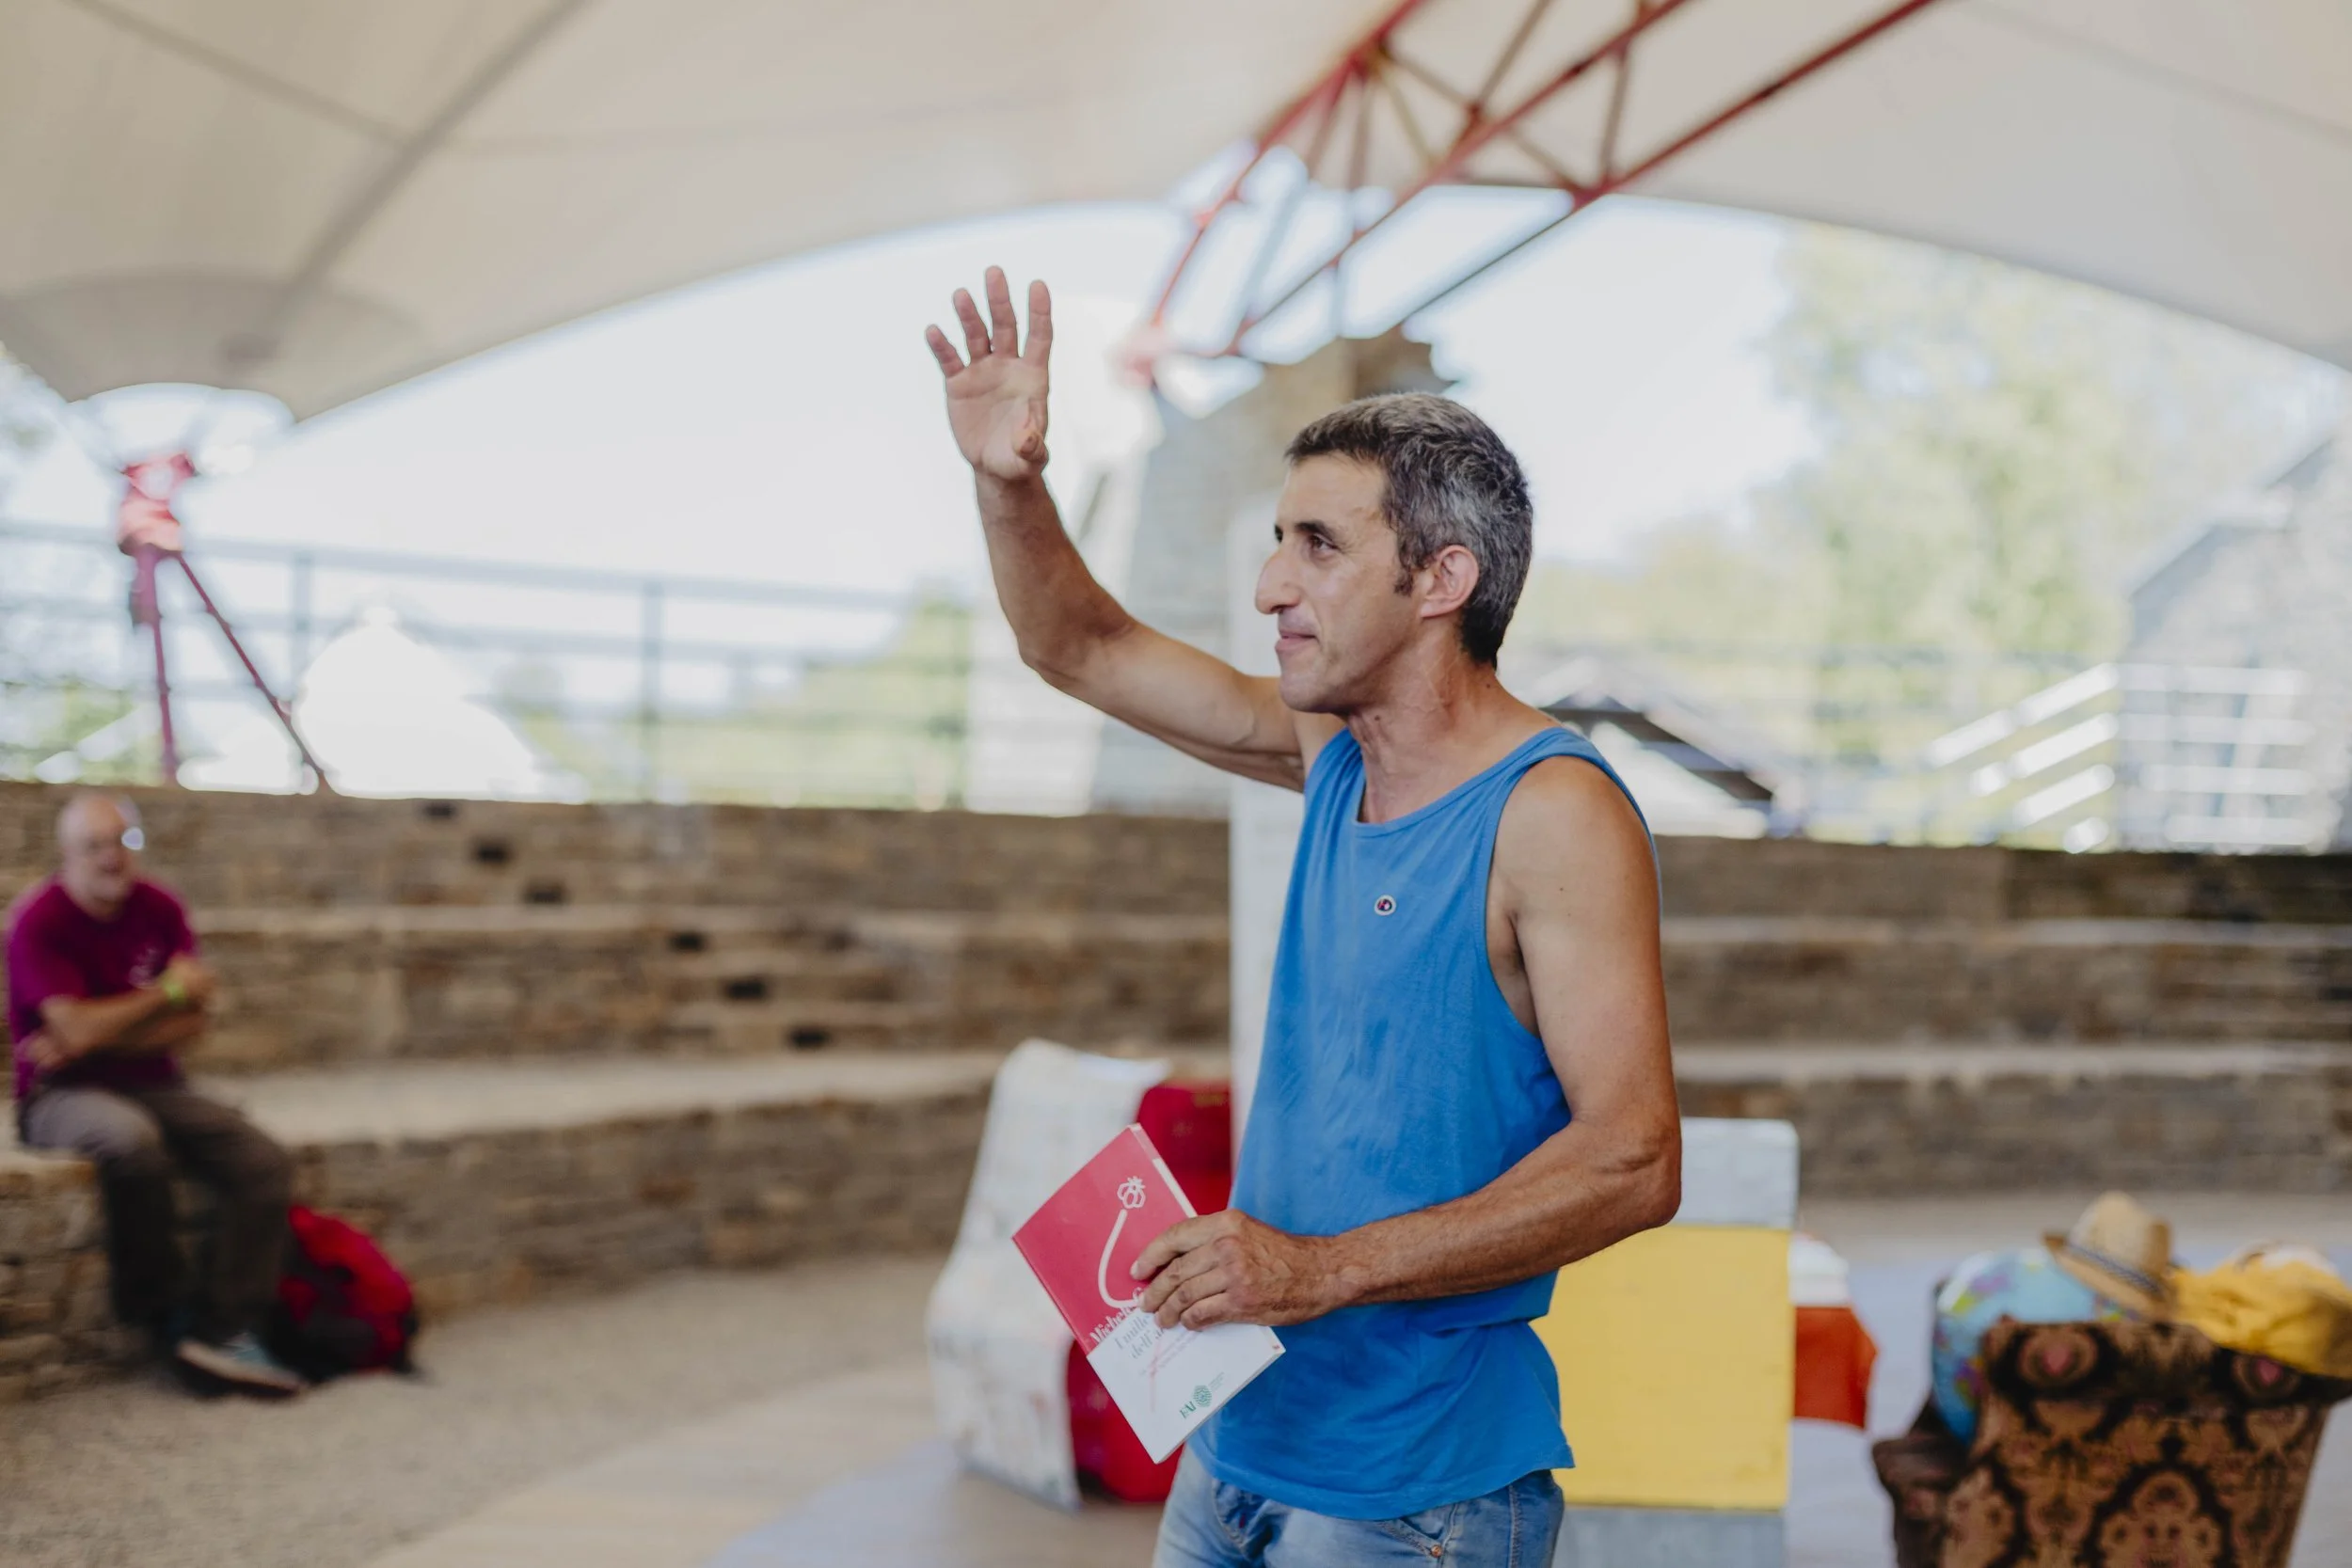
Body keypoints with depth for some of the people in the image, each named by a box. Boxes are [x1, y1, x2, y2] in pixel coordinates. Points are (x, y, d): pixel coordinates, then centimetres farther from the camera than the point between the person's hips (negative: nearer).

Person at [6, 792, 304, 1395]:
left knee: (265, 1163, -17)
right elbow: (77, 1028, -21)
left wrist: (95, 1039, -13)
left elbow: (191, 1026, 1)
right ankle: (164, 1316, -18)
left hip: (154, 1085, 6)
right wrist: (171, 991, -8)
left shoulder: (160, 911, 5)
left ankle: (225, 1329, -17)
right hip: (63, 1095, -5)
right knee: (133, 1141, -39)